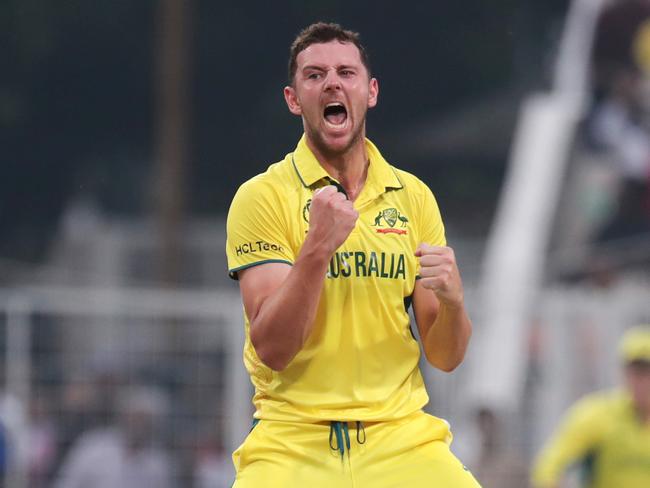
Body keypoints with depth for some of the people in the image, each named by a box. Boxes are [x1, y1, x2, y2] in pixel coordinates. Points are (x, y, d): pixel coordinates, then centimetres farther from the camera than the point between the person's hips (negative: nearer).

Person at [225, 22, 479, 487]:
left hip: (401, 433, 3)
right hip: (293, 438, -3)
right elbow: (271, 349, -11)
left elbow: (446, 357, 8)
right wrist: (317, 249, -23)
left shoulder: (413, 196, 8)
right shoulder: (263, 196, -3)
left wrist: (452, 299, -13)